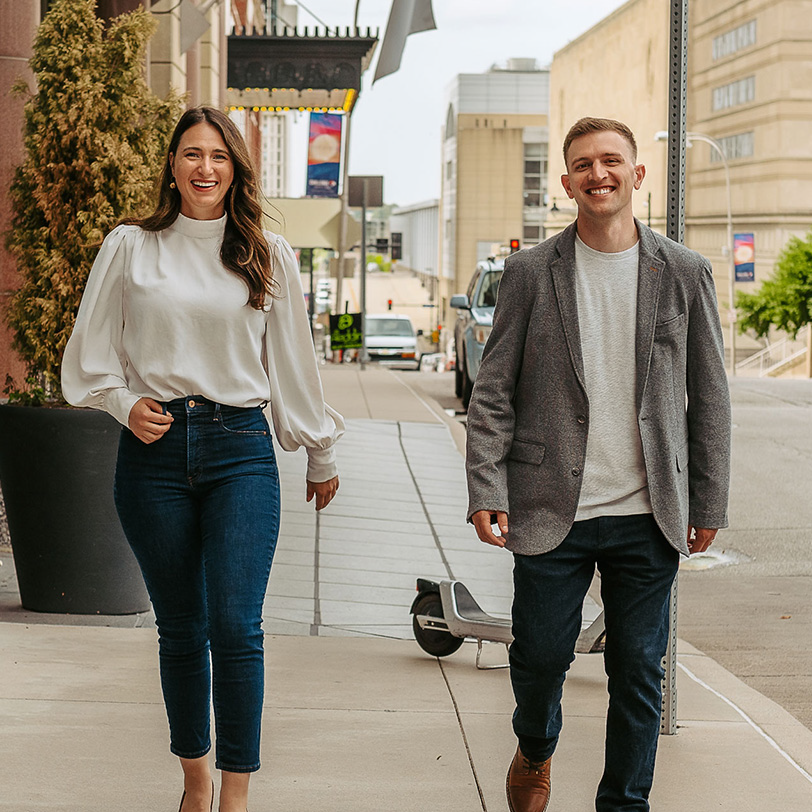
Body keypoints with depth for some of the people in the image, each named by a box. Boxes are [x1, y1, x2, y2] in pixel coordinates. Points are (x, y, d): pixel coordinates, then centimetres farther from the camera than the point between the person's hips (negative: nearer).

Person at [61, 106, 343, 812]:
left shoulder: (268, 256, 7)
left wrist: (321, 455, 19)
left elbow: (292, 361, 14)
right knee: (180, 625, 7)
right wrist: (126, 404, -6)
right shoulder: (131, 247, 6)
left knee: (237, 626, -11)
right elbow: (91, 355, 11)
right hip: (154, 448, 1)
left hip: (240, 447, -1)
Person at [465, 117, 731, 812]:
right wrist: (486, 490, -6)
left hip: (649, 518, 1)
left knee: (638, 672, 6)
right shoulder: (531, 272, 2)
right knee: (540, 655, 6)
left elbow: (709, 396, 7)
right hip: (551, 512, -1)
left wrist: (710, 501, 5)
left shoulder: (685, 273, 4)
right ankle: (535, 749, 38)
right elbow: (493, 391, 2)